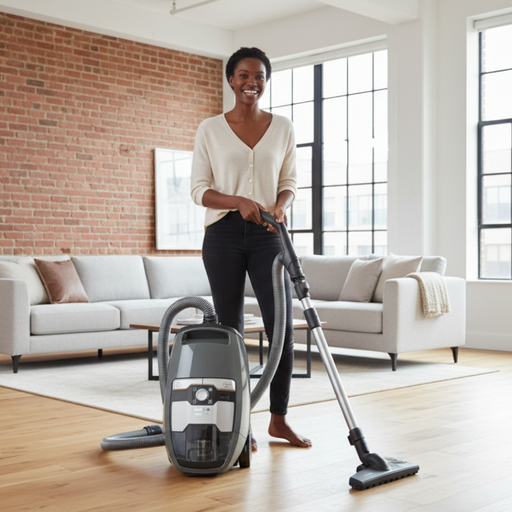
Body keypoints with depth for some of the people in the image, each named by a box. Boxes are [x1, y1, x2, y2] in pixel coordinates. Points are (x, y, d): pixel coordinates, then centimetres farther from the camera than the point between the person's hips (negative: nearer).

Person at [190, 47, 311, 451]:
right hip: (224, 234, -1)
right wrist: (239, 201, -18)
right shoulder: (210, 129, 2)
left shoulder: (283, 128, 8)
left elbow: (289, 182, 10)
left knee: (283, 327, -4)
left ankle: (279, 419, 11)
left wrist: (281, 204, -13)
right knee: (230, 329, 3)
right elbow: (199, 189, -1)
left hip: (268, 236, 2)